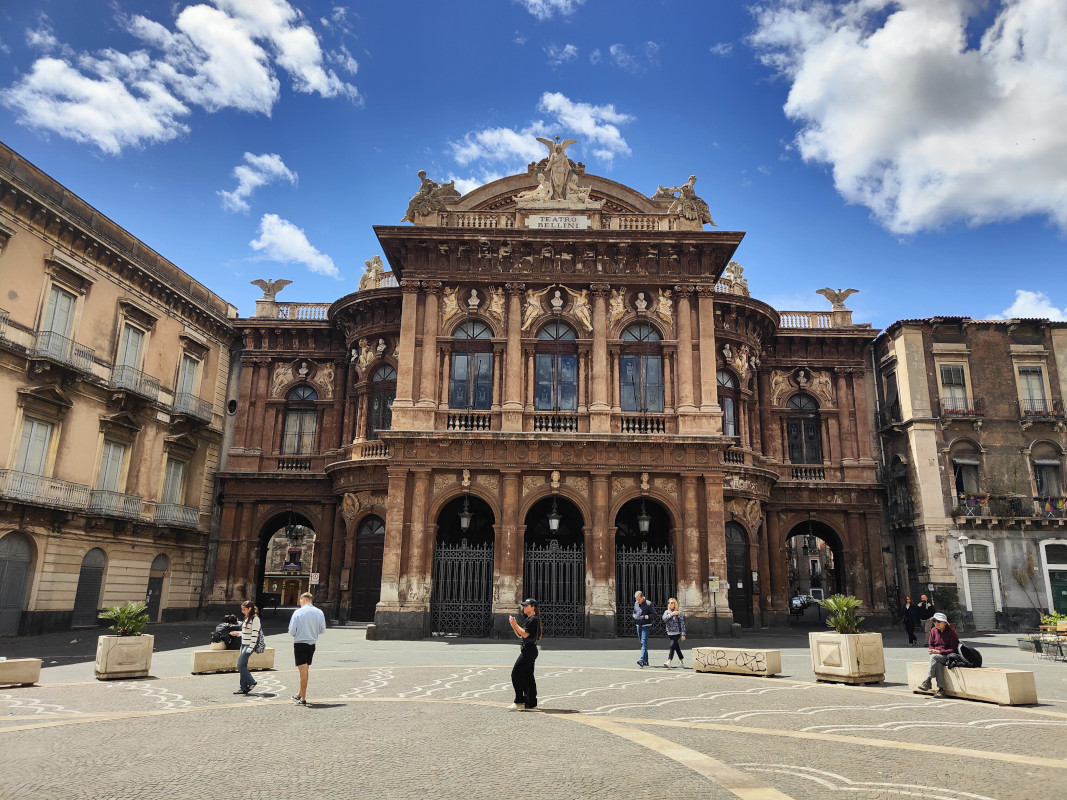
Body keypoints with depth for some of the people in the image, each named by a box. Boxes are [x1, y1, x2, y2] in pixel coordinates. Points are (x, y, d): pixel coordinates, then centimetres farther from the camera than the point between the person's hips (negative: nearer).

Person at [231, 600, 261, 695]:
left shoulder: (255, 619, -15)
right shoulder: (247, 618, 14)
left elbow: (254, 634, -19)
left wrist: (250, 648, -21)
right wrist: (238, 633, 13)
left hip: (249, 645, -9)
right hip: (244, 644, 9)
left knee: (240, 665, -10)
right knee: (243, 666, 8)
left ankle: (251, 682, 4)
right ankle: (244, 688, 14)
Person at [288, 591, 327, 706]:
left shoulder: (298, 612, -10)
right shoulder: (319, 612, 1)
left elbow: (292, 630, -11)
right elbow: (322, 630, 4)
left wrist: (295, 634, 11)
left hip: (300, 643, -4)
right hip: (312, 644, 4)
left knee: (303, 671, -2)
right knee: (305, 670, 19)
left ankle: (303, 699, 1)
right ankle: (300, 694, 33)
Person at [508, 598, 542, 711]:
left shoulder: (533, 619, -12)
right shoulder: (528, 619, 20)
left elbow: (525, 634, -20)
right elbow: (519, 634, 21)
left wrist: (516, 624, -14)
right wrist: (513, 624, 9)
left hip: (529, 651, -10)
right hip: (527, 651, 10)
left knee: (516, 674, -11)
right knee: (528, 677, 11)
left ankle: (519, 702, -9)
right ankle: (531, 704, 14)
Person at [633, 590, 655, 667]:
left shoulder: (649, 604, -8)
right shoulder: (636, 604, 10)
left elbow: (654, 615, -7)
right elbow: (634, 613, 22)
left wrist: (646, 616, -21)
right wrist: (635, 617, 0)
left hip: (646, 626, -7)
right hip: (638, 626, 7)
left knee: (644, 642, -17)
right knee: (642, 643, 11)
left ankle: (642, 660, -27)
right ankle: (646, 661, 19)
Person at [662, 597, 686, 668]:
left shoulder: (678, 612, -5)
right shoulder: (666, 612, 9)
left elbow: (682, 623, -7)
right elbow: (664, 618, -10)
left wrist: (683, 634, -10)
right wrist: (671, 614, -22)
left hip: (677, 633, -5)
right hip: (670, 633, 5)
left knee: (672, 646, -16)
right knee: (676, 647, 14)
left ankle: (669, 662, -23)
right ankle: (682, 661, 28)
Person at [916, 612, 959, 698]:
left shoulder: (951, 631, -8)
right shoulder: (933, 630, 6)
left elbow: (953, 649, -10)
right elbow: (930, 644, 17)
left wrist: (939, 652, -19)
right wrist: (934, 650, -5)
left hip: (948, 656, -4)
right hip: (937, 657, 4)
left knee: (934, 657, -33)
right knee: (938, 664, -32)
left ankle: (928, 681, -30)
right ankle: (941, 689, -35)